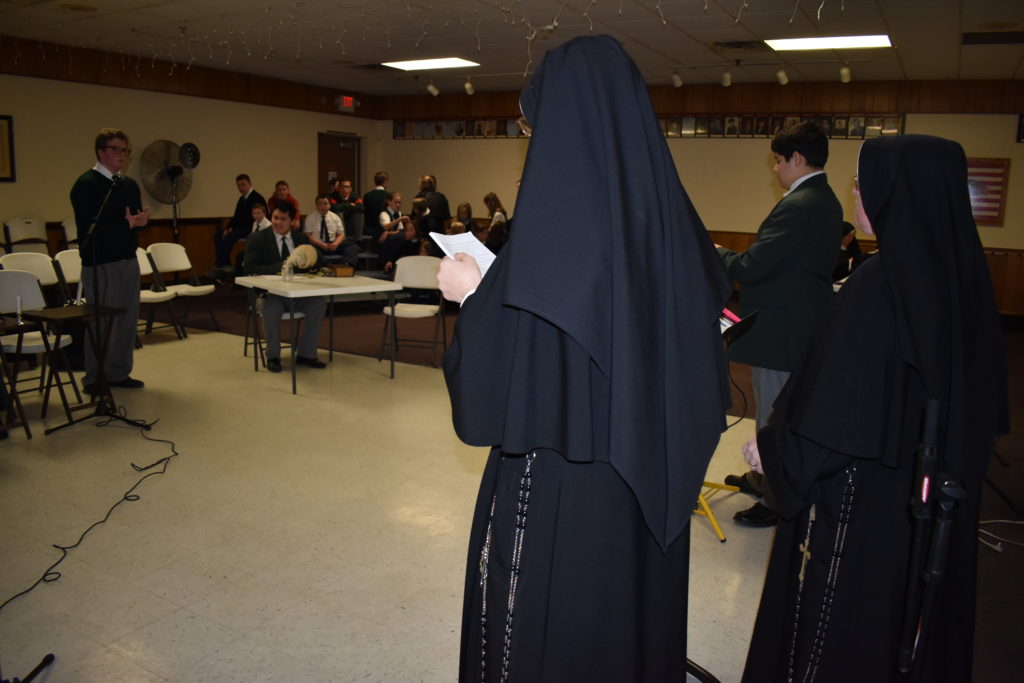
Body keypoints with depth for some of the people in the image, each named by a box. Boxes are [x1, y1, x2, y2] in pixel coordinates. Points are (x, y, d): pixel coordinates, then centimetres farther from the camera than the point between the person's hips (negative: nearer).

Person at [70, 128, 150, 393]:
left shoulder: (129, 184, 15)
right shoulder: (86, 184, -9)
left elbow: (138, 218, 16)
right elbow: (88, 227, -19)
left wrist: (141, 220, -7)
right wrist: (126, 224, -20)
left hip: (129, 261, 8)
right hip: (100, 265, -8)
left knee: (128, 319, 11)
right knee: (101, 322, -1)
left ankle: (119, 373, 22)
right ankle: (94, 379, 11)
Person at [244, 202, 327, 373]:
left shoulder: (301, 238, 11)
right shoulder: (257, 240, 0)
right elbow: (251, 269, -11)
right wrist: (280, 266, -22)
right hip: (270, 292, -3)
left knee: (320, 302, -24)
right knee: (271, 307, -37)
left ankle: (306, 354, -13)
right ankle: (273, 356, -15)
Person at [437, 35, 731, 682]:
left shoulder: (559, 215, -21)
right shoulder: (666, 207, 0)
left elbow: (513, 366, -23)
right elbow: (705, 319, 11)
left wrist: (474, 292, -4)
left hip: (561, 484, -7)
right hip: (648, 476, 7)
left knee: (543, 631, 13)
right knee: (632, 599, 24)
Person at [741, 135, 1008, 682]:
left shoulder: (878, 283, -24)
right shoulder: (962, 272, -1)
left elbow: (837, 409, -23)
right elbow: (981, 394, 10)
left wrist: (772, 449, -9)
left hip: (863, 493, -7)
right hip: (935, 490, 8)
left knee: (843, 611, 10)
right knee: (915, 597, 24)